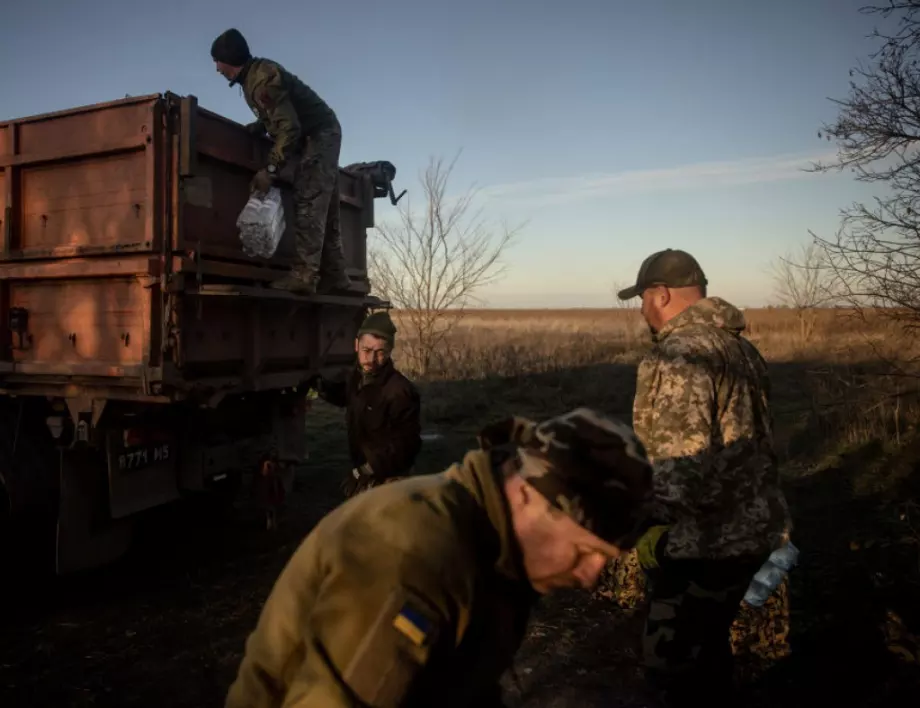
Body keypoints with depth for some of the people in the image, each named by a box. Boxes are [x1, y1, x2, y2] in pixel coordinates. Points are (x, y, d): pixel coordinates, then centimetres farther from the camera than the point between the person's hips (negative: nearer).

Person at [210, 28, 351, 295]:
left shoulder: (263, 80, -20)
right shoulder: (255, 75, 11)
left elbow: (289, 127, -26)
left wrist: (270, 169, -26)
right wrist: (254, 129, 5)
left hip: (319, 134, -10)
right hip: (318, 135, 10)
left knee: (308, 204, -17)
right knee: (323, 208, 7)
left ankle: (304, 275, -22)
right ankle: (334, 277, 8)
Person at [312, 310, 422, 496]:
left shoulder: (400, 392, -28)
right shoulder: (357, 376, -1)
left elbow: (406, 445, -26)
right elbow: (345, 395, 24)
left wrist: (368, 469, -25)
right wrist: (318, 383, 9)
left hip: (387, 483, -8)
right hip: (361, 477, 8)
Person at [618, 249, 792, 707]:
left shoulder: (679, 356, -22)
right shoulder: (739, 345, 9)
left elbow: (685, 470, -28)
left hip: (709, 541, -10)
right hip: (752, 525, 10)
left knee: (671, 661, 6)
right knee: (708, 640, 25)